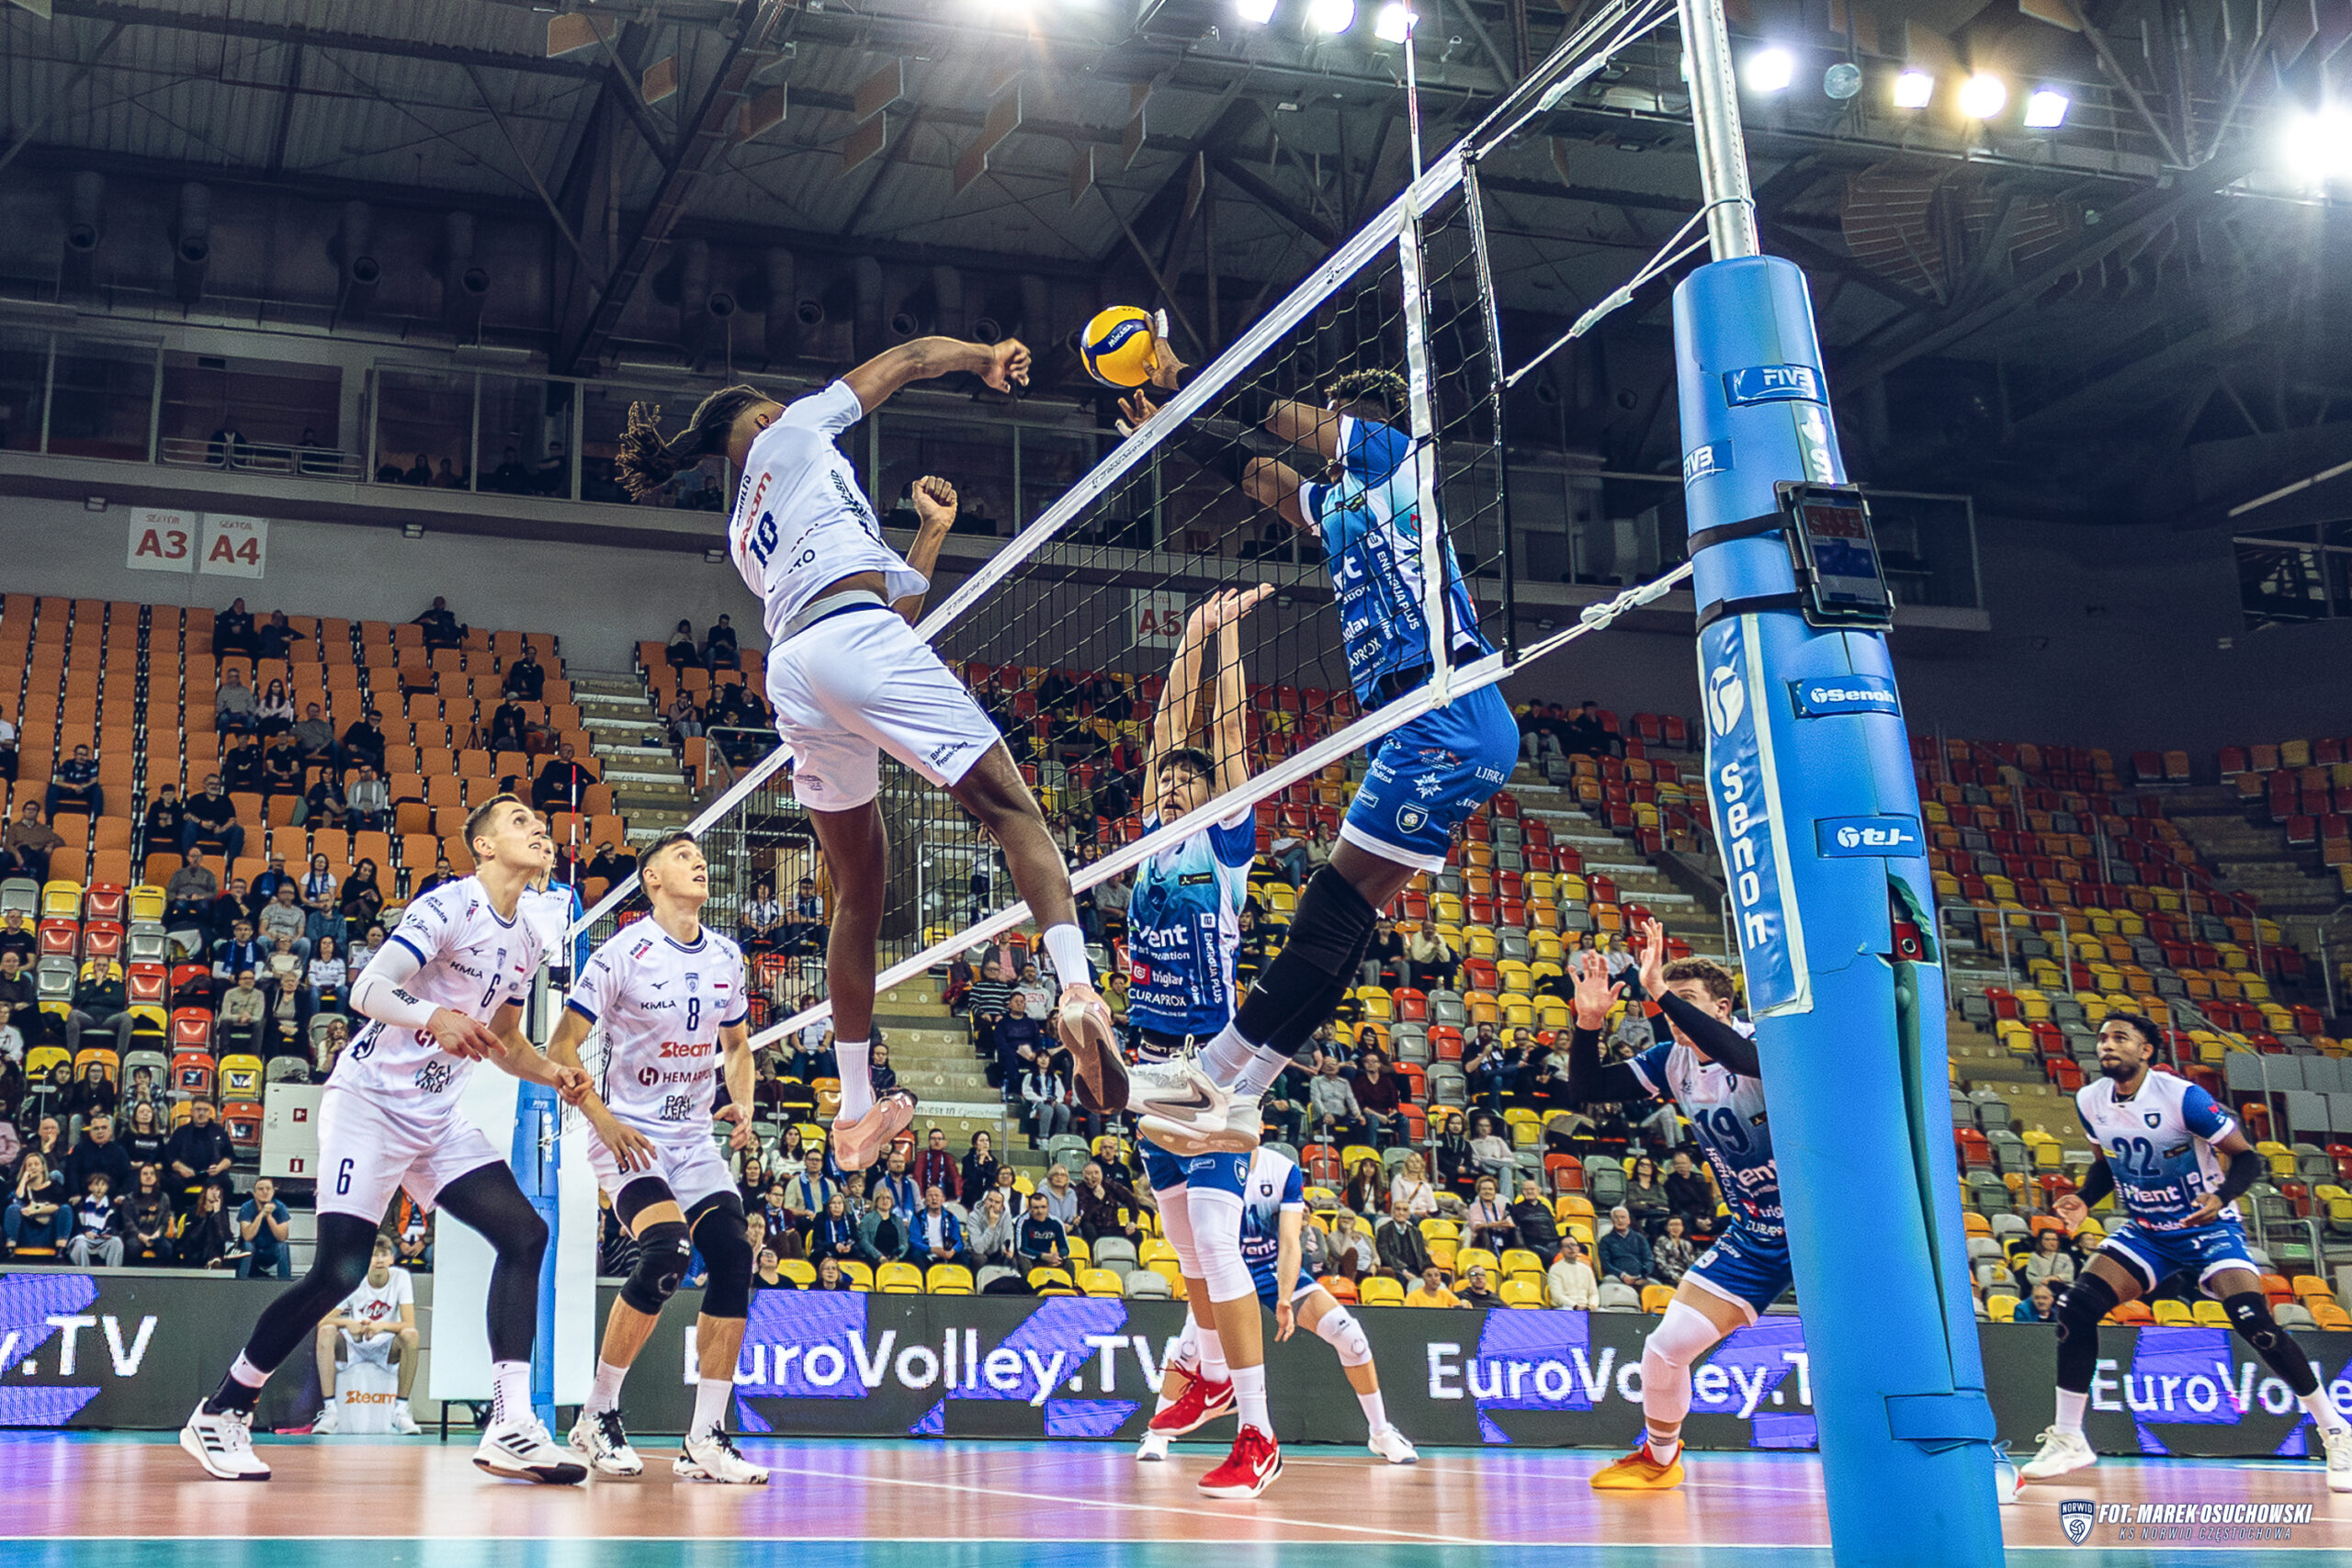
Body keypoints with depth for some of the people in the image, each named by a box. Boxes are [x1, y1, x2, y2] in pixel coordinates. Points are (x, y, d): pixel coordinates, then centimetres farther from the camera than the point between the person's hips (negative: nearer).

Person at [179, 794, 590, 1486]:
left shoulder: (525, 943, 12)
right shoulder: (448, 906, -12)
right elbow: (365, 990, -21)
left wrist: (552, 1073, 5)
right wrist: (432, 1018, -40)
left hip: (438, 1117, 8)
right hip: (370, 1100, -8)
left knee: (524, 1233, -10)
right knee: (340, 1268, -12)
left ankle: (510, 1426, -12)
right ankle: (219, 1416, 7)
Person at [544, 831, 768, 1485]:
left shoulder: (726, 957, 7)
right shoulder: (623, 953, -10)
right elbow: (561, 1049, -8)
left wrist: (743, 1105, 4)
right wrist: (605, 1121, -17)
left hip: (695, 1137, 6)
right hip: (630, 1134, -6)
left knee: (733, 1259, -11)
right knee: (667, 1250, -27)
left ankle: (706, 1441, -3)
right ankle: (597, 1415, -9)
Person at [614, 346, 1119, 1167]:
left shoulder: (746, 536, 36)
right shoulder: (788, 435, 20)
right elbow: (906, 359, 24)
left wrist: (931, 531, 38)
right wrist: (987, 355, 39)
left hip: (790, 670, 7)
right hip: (853, 637, -7)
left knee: (858, 890, 12)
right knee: (1010, 806, -11)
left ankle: (855, 1112, 11)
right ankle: (1078, 991, -35)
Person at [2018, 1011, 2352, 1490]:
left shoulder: (2183, 1098, -21)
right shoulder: (2090, 1101, -4)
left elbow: (2247, 1157, -14)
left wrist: (2222, 1197, -33)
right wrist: (2084, 1199, -5)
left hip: (2208, 1229, -5)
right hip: (2143, 1232, 5)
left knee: (2255, 1321, -23)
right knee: (2074, 1309, -13)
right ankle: (2067, 1441, -1)